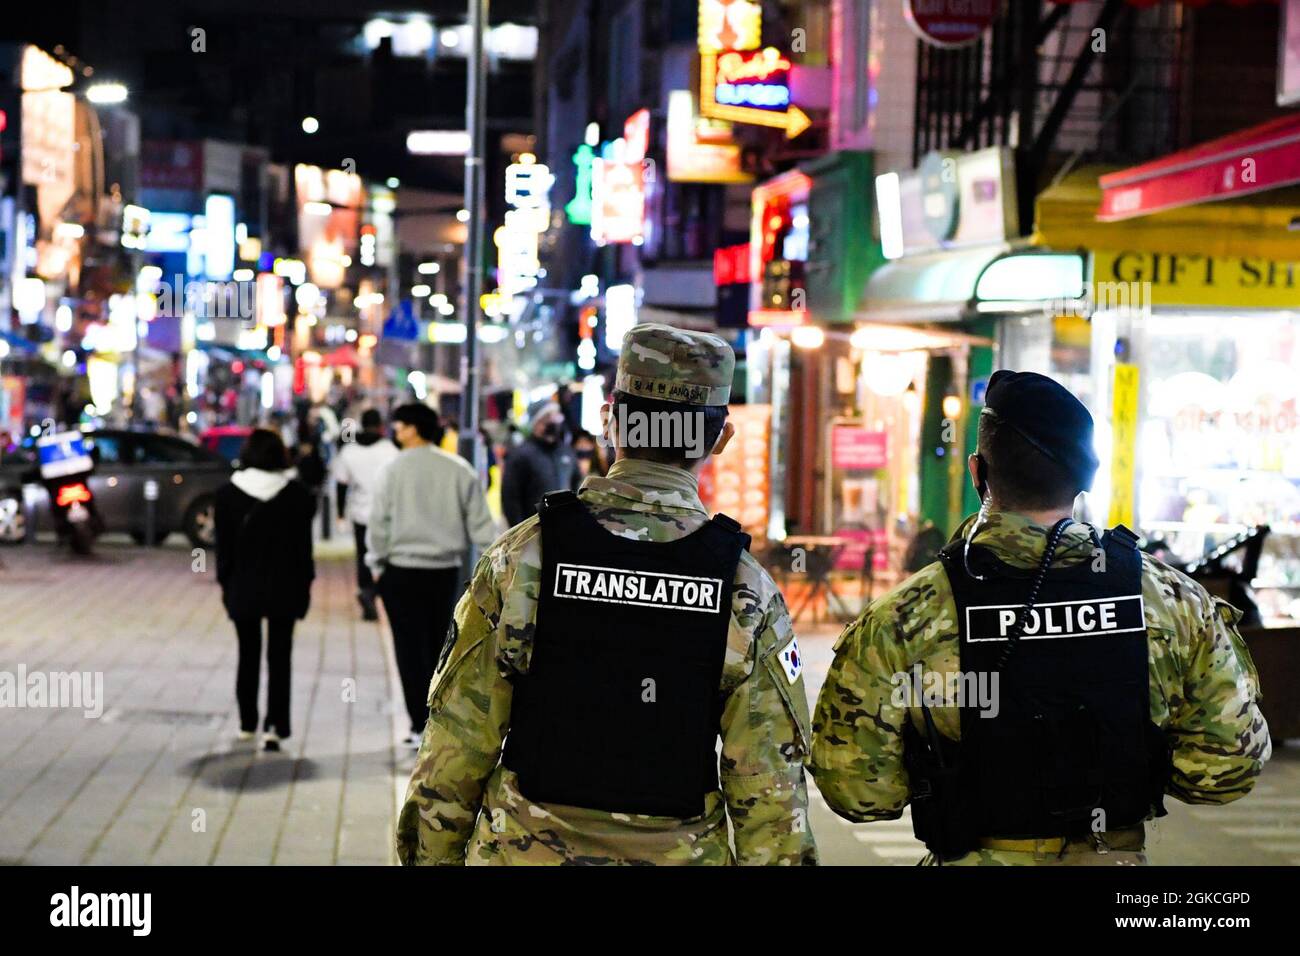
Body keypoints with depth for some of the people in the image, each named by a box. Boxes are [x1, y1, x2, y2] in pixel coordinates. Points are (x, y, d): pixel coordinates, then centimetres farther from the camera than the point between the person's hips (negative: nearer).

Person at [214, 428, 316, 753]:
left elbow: (224, 547, -1)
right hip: (284, 589, -1)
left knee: (248, 656, 14)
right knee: (279, 658, 1)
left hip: (244, 588, 1)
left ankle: (247, 724, 21)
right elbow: (304, 546, -2)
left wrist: (226, 584, 7)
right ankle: (275, 726, -9)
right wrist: (305, 586, 5)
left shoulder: (228, 494, -4)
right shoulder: (297, 494, -5)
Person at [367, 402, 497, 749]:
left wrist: (377, 564, 6)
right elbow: (479, 522, 2)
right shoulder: (459, 469, 1)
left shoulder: (393, 470, -8)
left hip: (402, 571, -3)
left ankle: (421, 726, -1)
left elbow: (379, 522, -6)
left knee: (411, 649, 2)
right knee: (440, 646, 14)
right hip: (446, 570, 3)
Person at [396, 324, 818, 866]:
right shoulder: (749, 594, -8)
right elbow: (770, 789, -7)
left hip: (523, 849, 0)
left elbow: (456, 746, -5)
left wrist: (432, 854, 7)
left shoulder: (521, 558, -9)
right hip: (680, 853, 1)